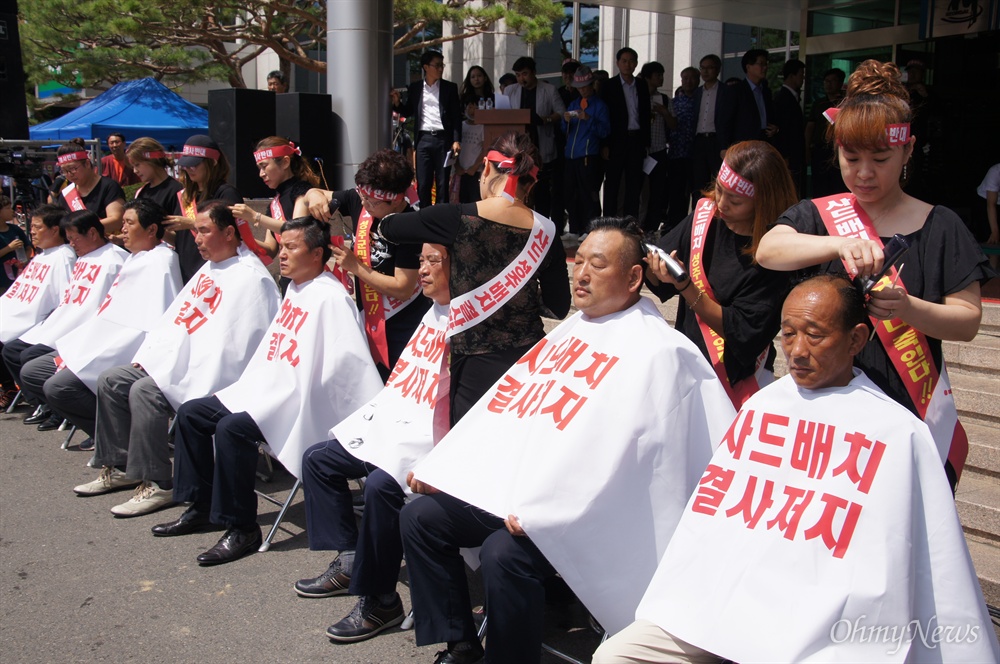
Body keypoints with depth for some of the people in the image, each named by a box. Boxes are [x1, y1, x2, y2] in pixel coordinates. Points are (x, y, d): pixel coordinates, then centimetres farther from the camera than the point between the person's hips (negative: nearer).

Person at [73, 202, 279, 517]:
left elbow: (230, 347, -23)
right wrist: (145, 357, 8)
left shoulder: (249, 277, -16)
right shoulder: (209, 269, 17)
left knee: (144, 391, -27)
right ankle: (118, 467, 14)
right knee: (110, 379, 7)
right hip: (174, 360, 10)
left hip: (204, 372, -10)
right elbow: (174, 319, 19)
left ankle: (155, 485, -17)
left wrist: (196, 394, -25)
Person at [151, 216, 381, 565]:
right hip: (265, 389, 10)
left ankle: (241, 528, -16)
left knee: (232, 428, -29)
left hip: (299, 402, -10)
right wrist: (249, 386, 14)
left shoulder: (330, 297, -16)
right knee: (190, 413, 9)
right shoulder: (294, 290, 14)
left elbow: (348, 363, -23)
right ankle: (199, 506, 17)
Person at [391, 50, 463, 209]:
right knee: (423, 184, 2)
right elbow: (409, 112, 15)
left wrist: (456, 140, -6)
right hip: (423, 139, 1)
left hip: (443, 139, -1)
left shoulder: (450, 88, 6)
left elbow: (456, 116, 3)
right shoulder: (414, 87, 9)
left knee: (442, 184, 2)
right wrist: (397, 103, -4)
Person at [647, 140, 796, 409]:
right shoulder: (705, 214, -3)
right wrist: (649, 263, -17)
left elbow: (742, 333, -20)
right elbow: (660, 285, 5)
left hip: (737, 380, -4)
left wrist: (686, 287, -28)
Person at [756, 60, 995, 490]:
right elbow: (767, 250, -17)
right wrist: (840, 243, -34)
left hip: (913, 411, 0)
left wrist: (907, 307, -23)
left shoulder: (940, 227, 3)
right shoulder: (817, 216, 4)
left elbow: (968, 320, -3)